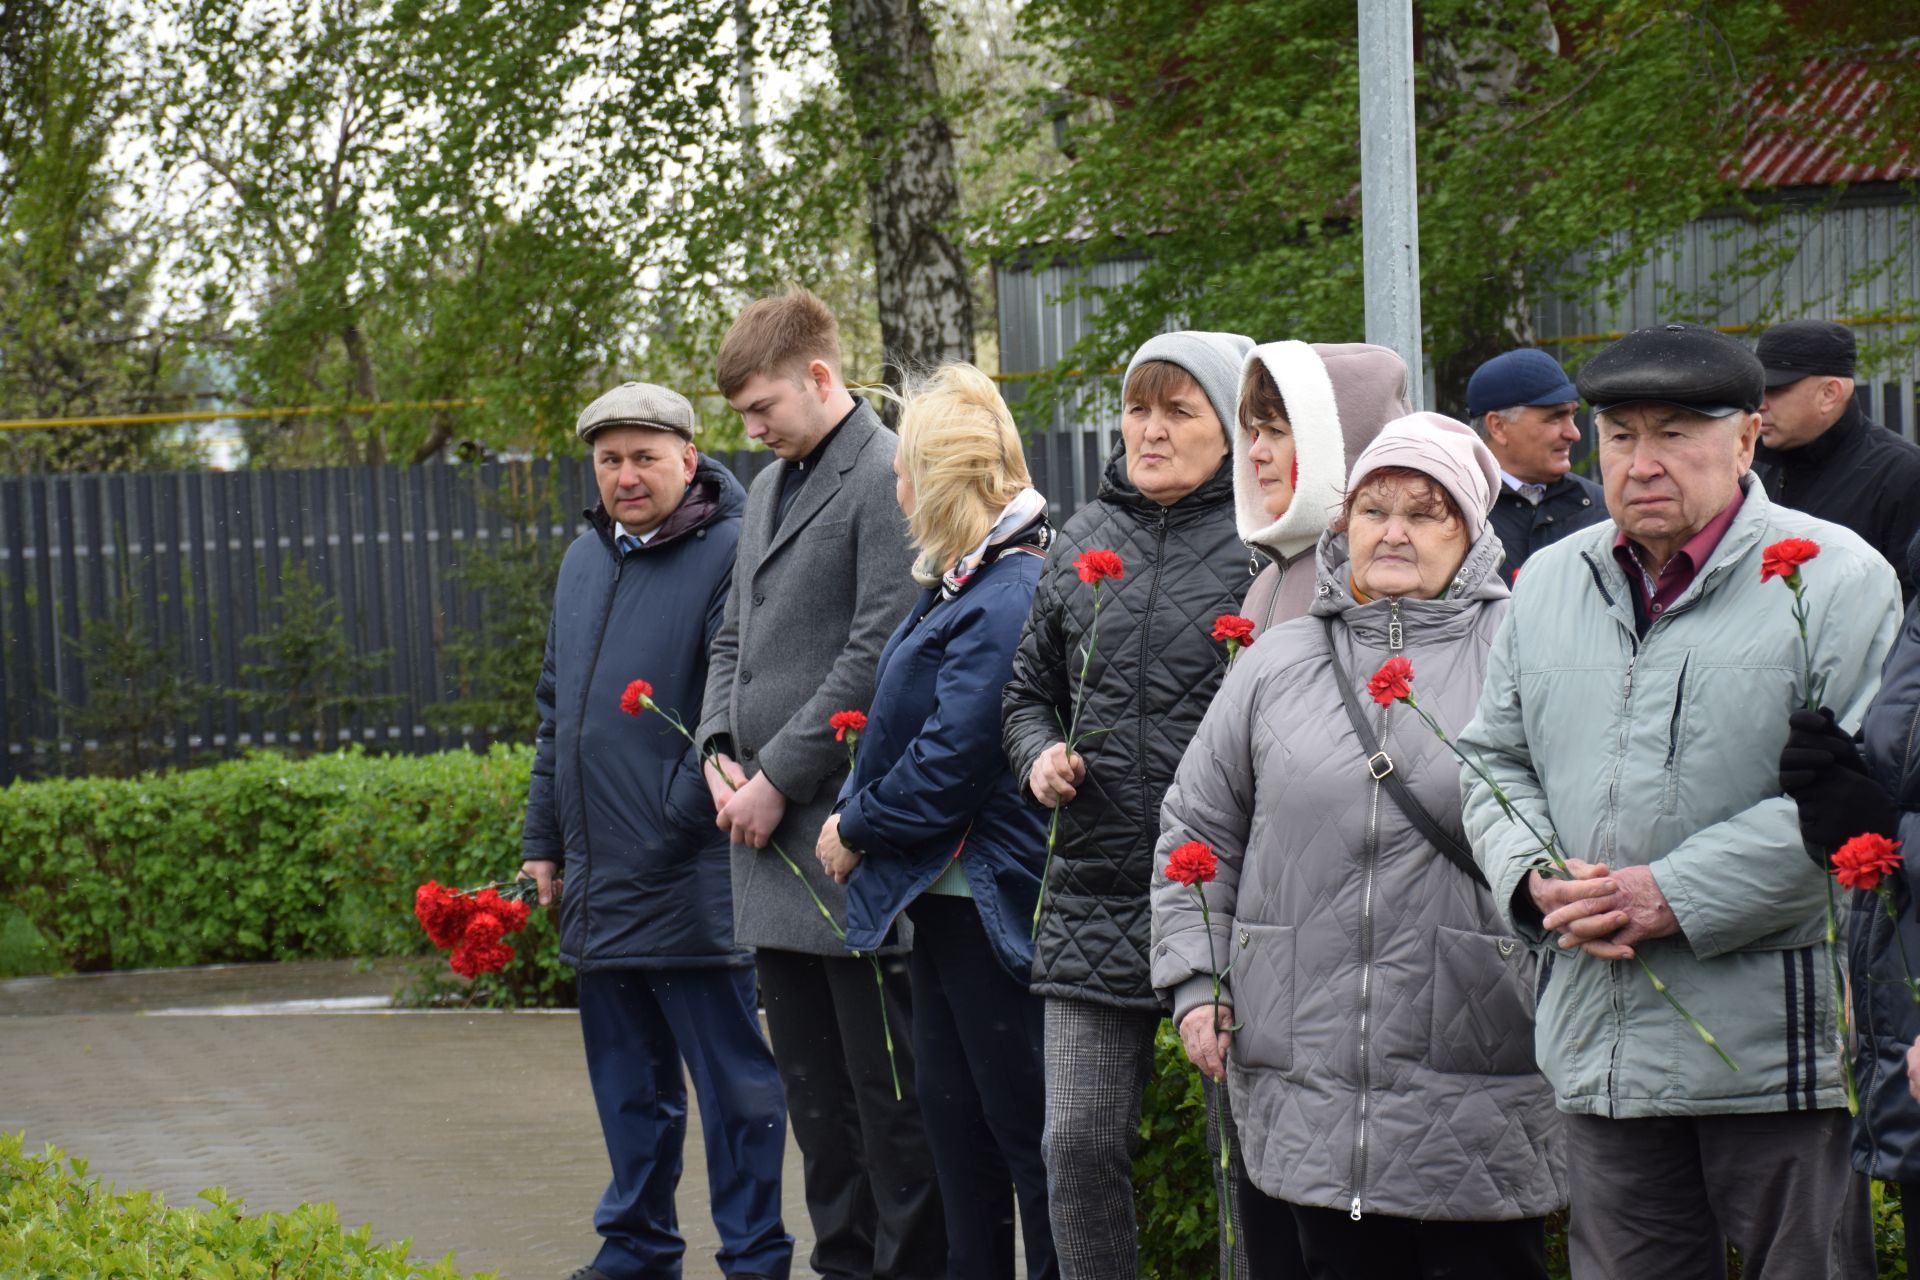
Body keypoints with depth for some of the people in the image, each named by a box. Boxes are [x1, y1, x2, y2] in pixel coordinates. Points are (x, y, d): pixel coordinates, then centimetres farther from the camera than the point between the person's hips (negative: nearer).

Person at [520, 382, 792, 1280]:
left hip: (690, 880, -8)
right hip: (597, 883, 8)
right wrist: (543, 840, 19)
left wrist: (677, 820, -17)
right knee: (628, 1081, 16)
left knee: (732, 1082, 0)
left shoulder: (728, 557, -10)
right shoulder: (584, 561, 15)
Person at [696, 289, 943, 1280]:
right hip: (770, 831, 9)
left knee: (886, 1087, -4)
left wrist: (778, 777, -14)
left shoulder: (887, 481, -10)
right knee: (812, 1084, 14)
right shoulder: (767, 489, 18)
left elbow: (876, 656, -16)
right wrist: (721, 751, 4)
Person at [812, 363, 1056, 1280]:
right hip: (941, 894, 10)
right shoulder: (955, 583, 12)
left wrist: (854, 829, -8)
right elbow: (906, 725, 20)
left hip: (991, 897, -10)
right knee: (951, 1112, 16)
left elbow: (950, 761, -21)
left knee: (1023, 1125, -2)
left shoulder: (1008, 600, -20)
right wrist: (857, 818, 6)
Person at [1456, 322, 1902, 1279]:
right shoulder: (1550, 582, 14)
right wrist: (1535, 877, -2)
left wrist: (1678, 896, -18)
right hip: (1601, 1047, 5)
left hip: (1778, 1050, -5)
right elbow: (1496, 759, 20)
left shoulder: (1836, 579, -6)